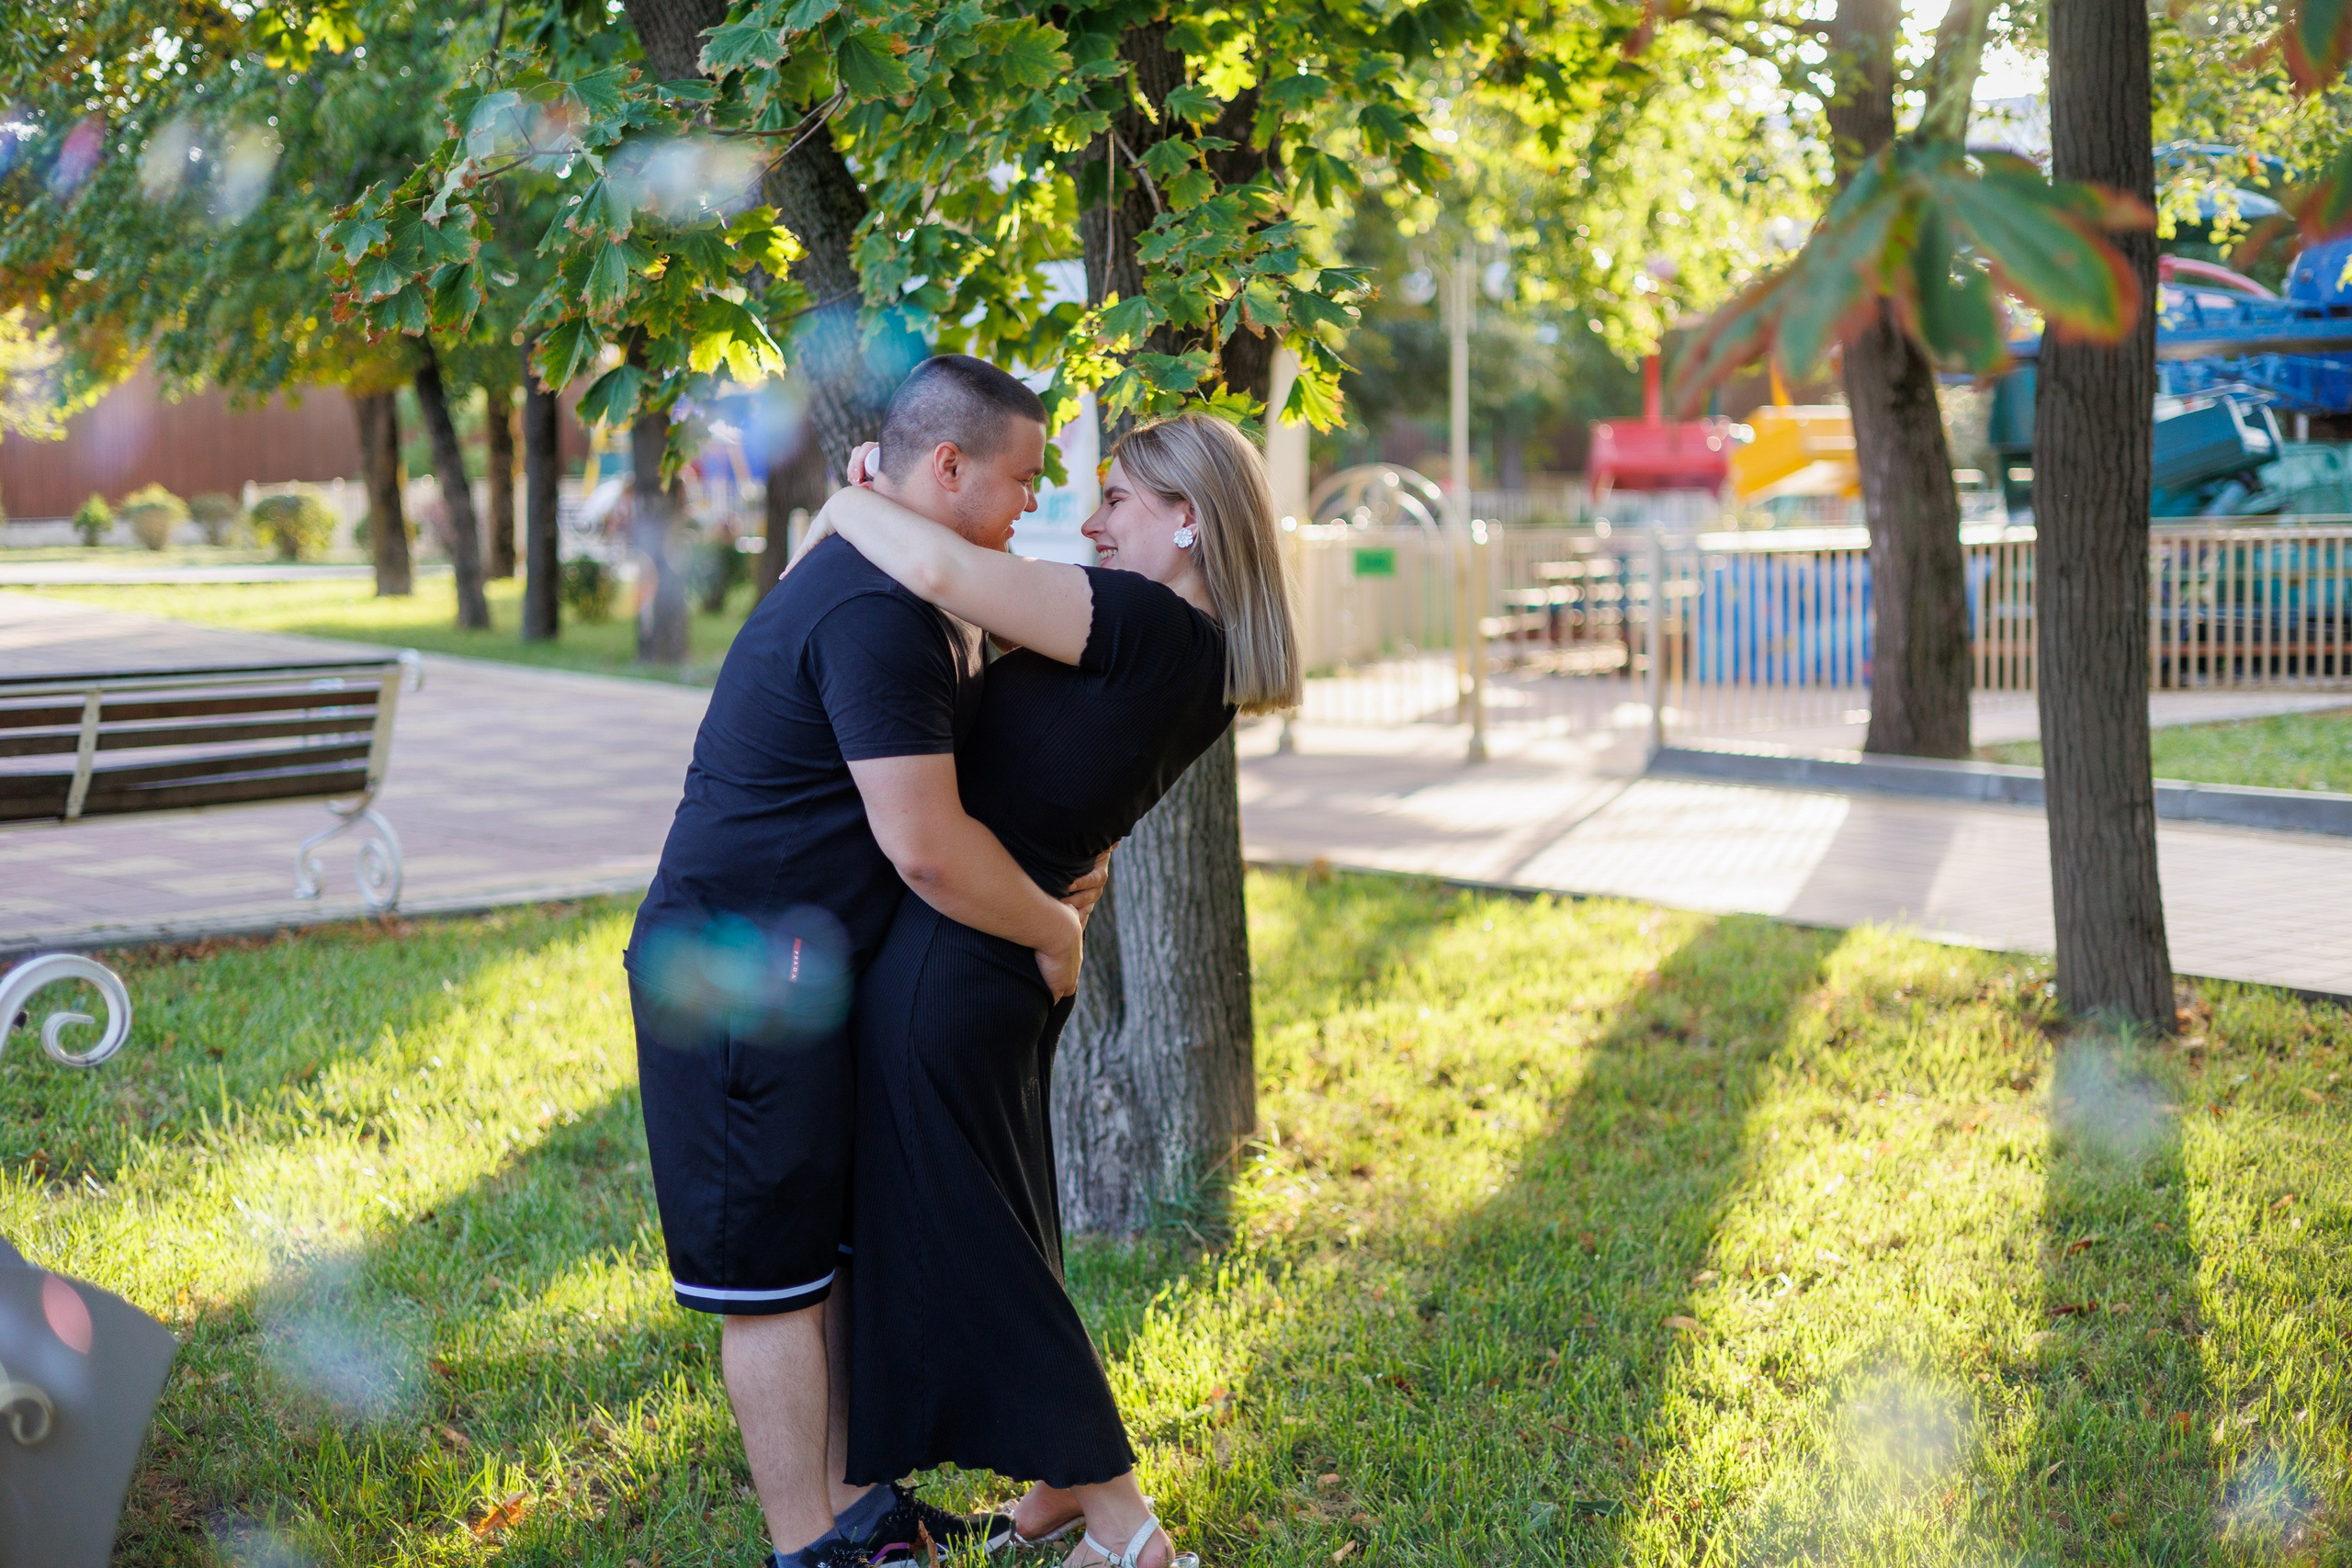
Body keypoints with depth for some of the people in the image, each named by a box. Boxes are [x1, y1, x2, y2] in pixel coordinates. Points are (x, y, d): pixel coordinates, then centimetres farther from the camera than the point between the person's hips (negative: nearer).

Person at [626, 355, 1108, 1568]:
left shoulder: (906, 596, 15)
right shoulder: (874, 613, -21)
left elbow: (939, 773, 27)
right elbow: (926, 847, -25)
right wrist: (1052, 931, -10)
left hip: (803, 970, 11)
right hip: (744, 977, -11)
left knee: (830, 1252, 16)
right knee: (777, 1273, -2)